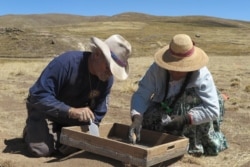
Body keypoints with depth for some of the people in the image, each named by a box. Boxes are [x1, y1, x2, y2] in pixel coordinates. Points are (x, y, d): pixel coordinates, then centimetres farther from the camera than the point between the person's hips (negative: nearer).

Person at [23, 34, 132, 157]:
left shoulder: (107, 79, -16)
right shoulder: (66, 62, -34)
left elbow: (97, 113, -5)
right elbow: (39, 96, -35)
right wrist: (71, 111, -46)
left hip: (75, 112, 5)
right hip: (44, 108, -4)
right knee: (42, 150, -21)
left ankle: (58, 132, 21)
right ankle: (31, 129, 14)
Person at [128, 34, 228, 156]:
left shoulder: (202, 76, -33)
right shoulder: (157, 69, -27)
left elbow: (213, 110, -36)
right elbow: (141, 95, -27)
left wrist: (185, 119, -47)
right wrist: (137, 118, -45)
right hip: (167, 107, 3)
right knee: (148, 118, -25)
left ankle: (195, 144, -15)